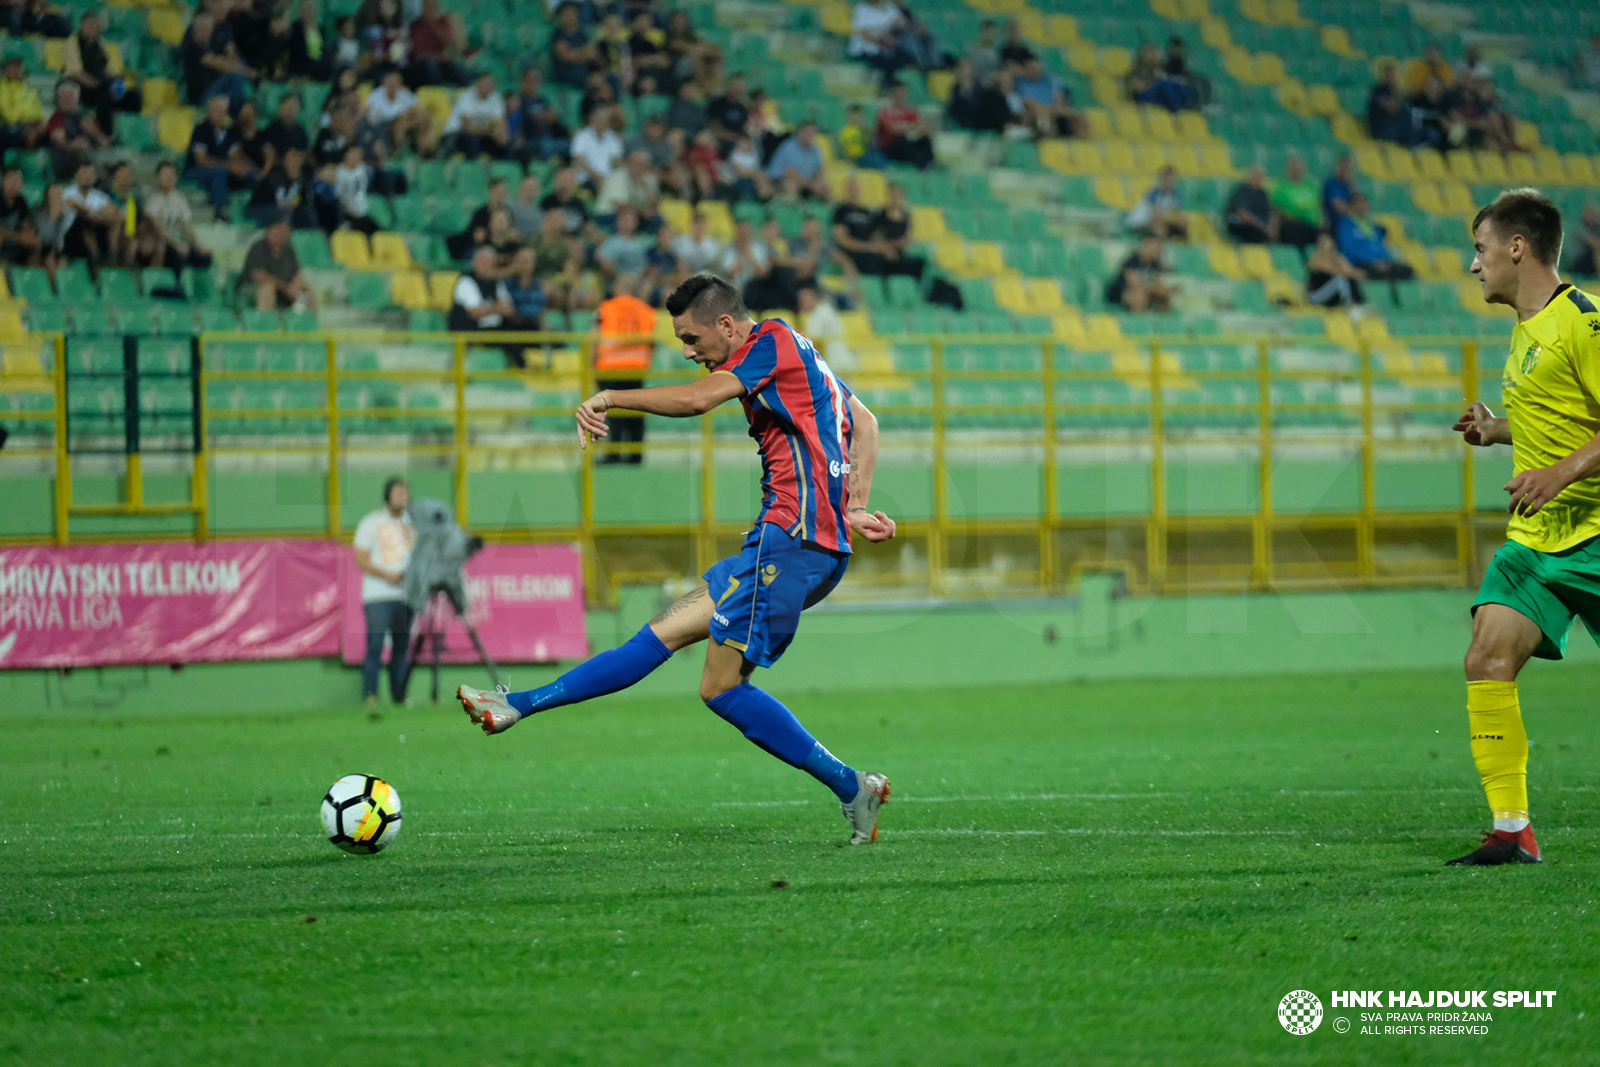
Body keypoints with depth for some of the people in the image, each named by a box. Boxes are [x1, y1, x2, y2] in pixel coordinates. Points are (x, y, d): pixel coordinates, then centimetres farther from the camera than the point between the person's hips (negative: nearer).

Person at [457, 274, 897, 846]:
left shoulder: (774, 341, -8)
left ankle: (852, 788, -7)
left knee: (722, 687, -9)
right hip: (819, 548, 10)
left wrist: (608, 397, -11)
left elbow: (695, 398, -21)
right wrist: (854, 508, 17)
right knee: (666, 631, 8)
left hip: (792, 536, -10)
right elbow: (865, 423, 26)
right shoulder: (797, 356, 21)